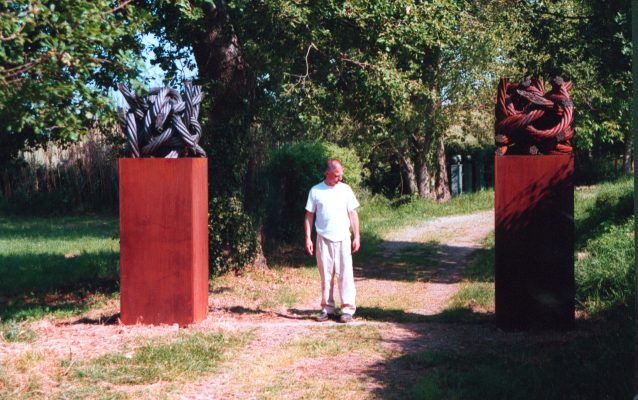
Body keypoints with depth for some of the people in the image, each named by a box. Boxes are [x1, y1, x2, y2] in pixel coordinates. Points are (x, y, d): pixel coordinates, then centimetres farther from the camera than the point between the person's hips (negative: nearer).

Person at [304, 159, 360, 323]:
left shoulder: (345, 189, 4)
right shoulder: (315, 191, 3)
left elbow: (353, 213, 6)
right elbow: (309, 216, 6)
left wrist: (357, 236, 1)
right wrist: (308, 238, 0)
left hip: (343, 239, 0)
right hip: (323, 239, 0)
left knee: (345, 274, -3)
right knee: (325, 275, 5)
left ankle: (348, 309, -1)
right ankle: (327, 308, 13)